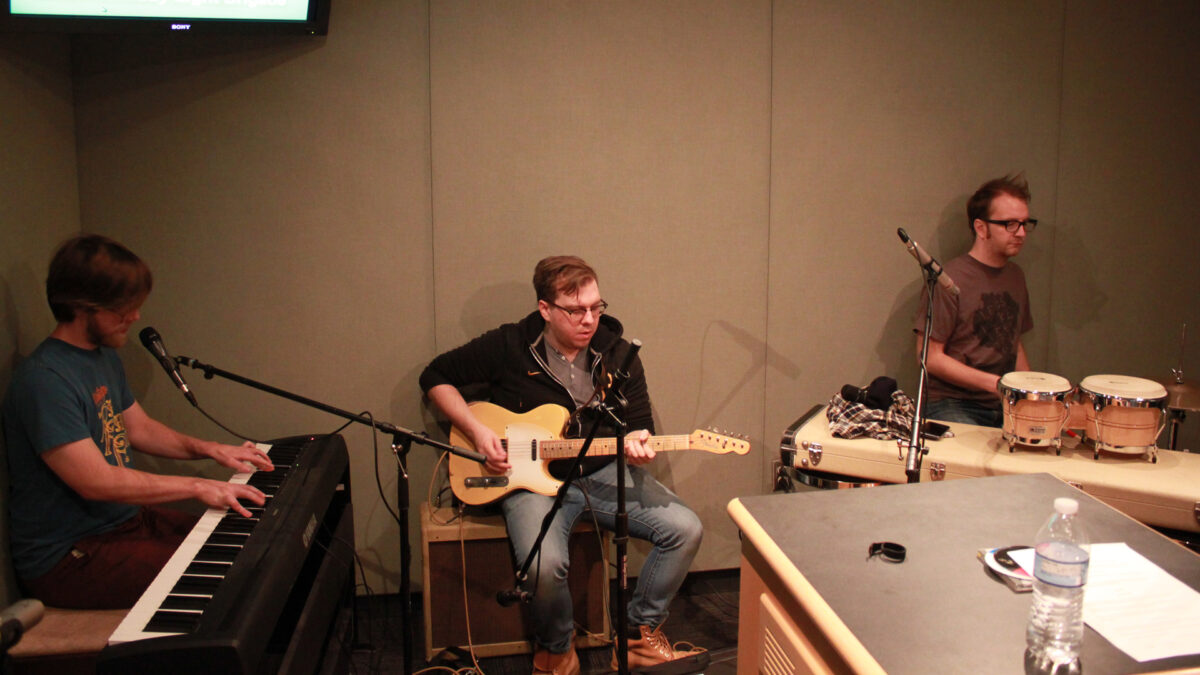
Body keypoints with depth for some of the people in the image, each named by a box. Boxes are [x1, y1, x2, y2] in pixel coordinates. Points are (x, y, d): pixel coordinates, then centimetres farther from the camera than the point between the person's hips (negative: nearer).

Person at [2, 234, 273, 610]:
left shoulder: (105, 357, 10)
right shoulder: (43, 380, -23)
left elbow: (140, 428, 21)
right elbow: (95, 481, -28)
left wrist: (209, 449, 5)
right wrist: (197, 487, -26)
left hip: (125, 519, 10)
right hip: (68, 557, -10)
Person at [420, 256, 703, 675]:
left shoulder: (616, 353, 2)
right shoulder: (509, 347, -6)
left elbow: (639, 423, 8)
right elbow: (436, 377, 3)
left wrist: (635, 442, -18)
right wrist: (476, 430, -10)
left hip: (603, 472, 4)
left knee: (685, 530, -14)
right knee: (544, 564, -32)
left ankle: (640, 630, 9)